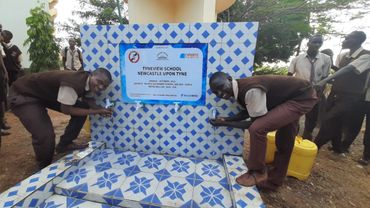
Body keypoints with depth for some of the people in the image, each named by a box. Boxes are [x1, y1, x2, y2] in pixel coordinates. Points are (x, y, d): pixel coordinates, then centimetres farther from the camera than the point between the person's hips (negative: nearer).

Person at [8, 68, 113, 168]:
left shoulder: (88, 83, -10)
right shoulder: (74, 82, -37)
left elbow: (88, 100, 1)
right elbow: (66, 109, -29)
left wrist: (100, 109, -20)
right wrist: (96, 111, -27)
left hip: (48, 94, 8)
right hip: (23, 95, -8)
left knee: (83, 107, -5)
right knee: (45, 135, -23)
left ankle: (64, 144, 13)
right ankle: (45, 168, 8)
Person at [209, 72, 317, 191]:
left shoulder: (251, 90, -35)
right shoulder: (240, 88, -7)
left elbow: (255, 121, -25)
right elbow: (248, 112, 6)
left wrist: (226, 123, -20)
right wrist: (227, 119, -7)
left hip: (303, 97, -9)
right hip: (292, 96, 9)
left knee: (257, 129, -26)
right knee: (284, 141, 17)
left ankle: (257, 173, -1)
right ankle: (273, 181, 36)